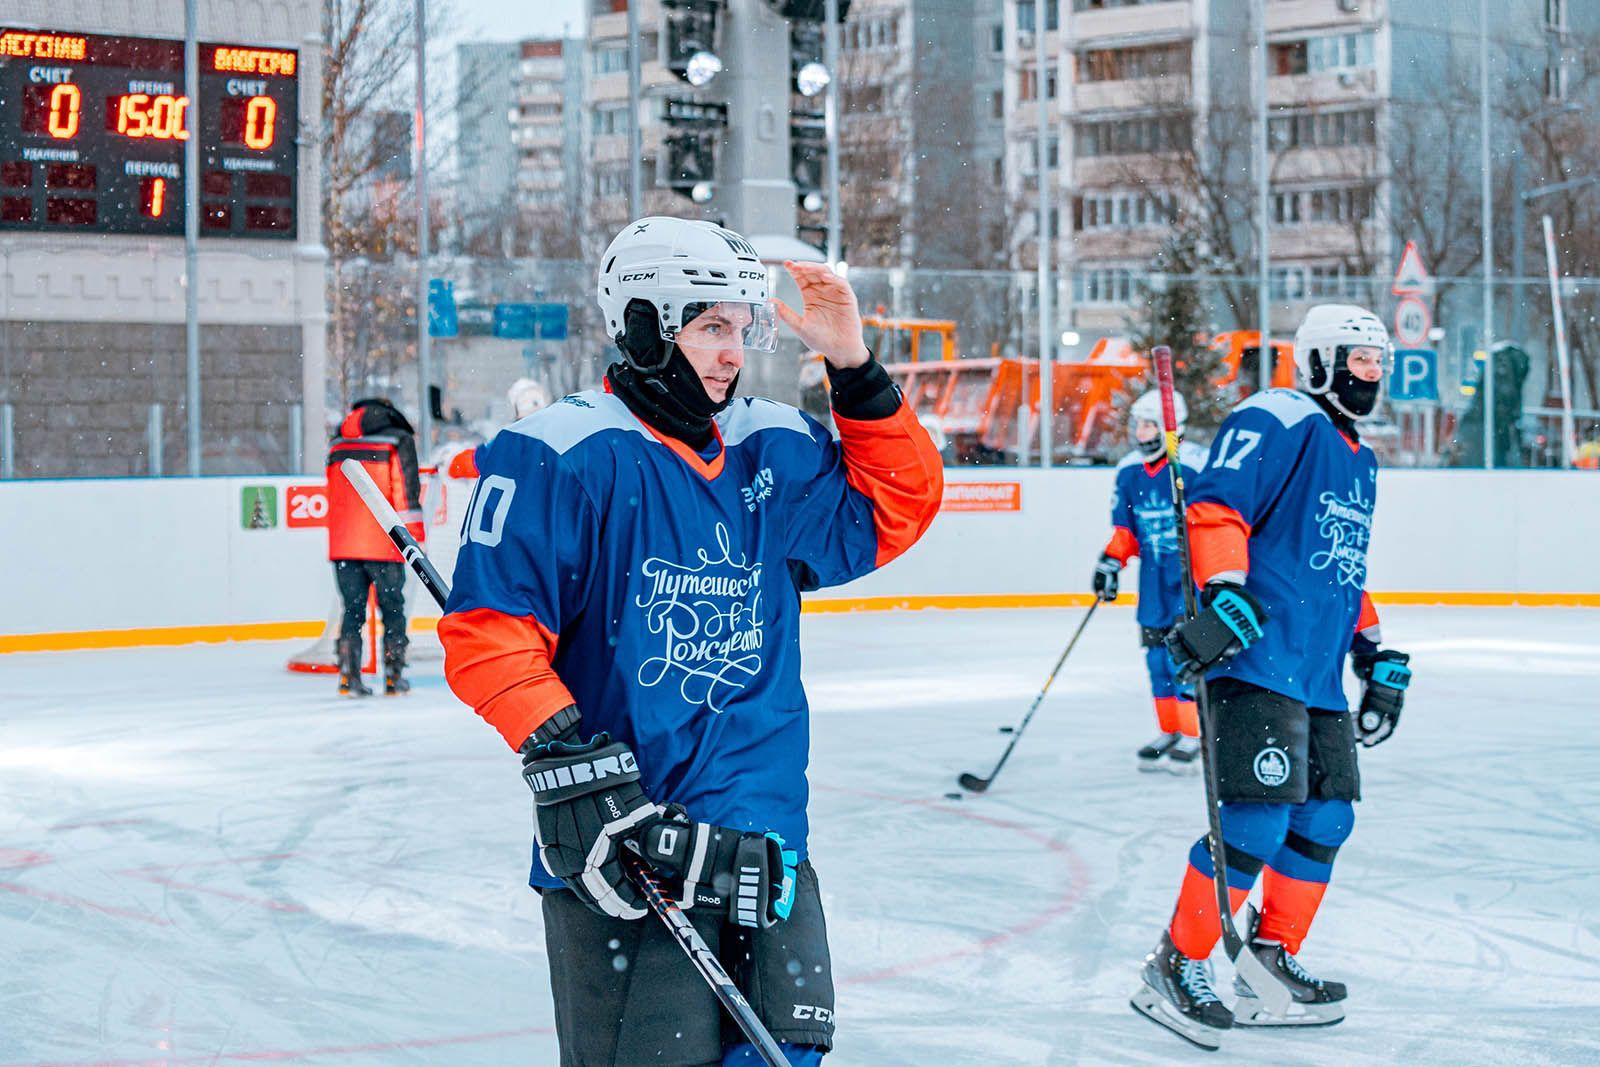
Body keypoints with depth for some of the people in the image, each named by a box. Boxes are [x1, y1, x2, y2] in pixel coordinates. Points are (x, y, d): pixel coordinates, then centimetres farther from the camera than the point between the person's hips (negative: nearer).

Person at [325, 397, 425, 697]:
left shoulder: (338, 443, 16)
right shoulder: (399, 440, 0)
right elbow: (406, 492, -8)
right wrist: (415, 537, -6)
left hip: (343, 543, 4)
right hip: (383, 544, -4)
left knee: (353, 610, 10)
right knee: (392, 609, 7)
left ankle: (349, 676, 1)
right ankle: (394, 677, 8)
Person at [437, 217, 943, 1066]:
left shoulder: (774, 453, 12)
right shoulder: (564, 456, -8)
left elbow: (896, 508, 20)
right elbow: (487, 631, -12)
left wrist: (853, 368, 8)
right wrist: (561, 751, -22)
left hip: (765, 844, 6)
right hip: (621, 853, -6)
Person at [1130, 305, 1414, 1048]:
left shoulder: (1359, 462, 25)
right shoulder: (1276, 421, -6)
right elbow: (1215, 507, -16)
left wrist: (1376, 654, 26)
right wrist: (1226, 595, -29)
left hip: (1320, 677, 10)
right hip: (1257, 660, -10)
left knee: (1326, 819, 9)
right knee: (1259, 818, -15)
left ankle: (1270, 959, 21)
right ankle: (1174, 971, -7)